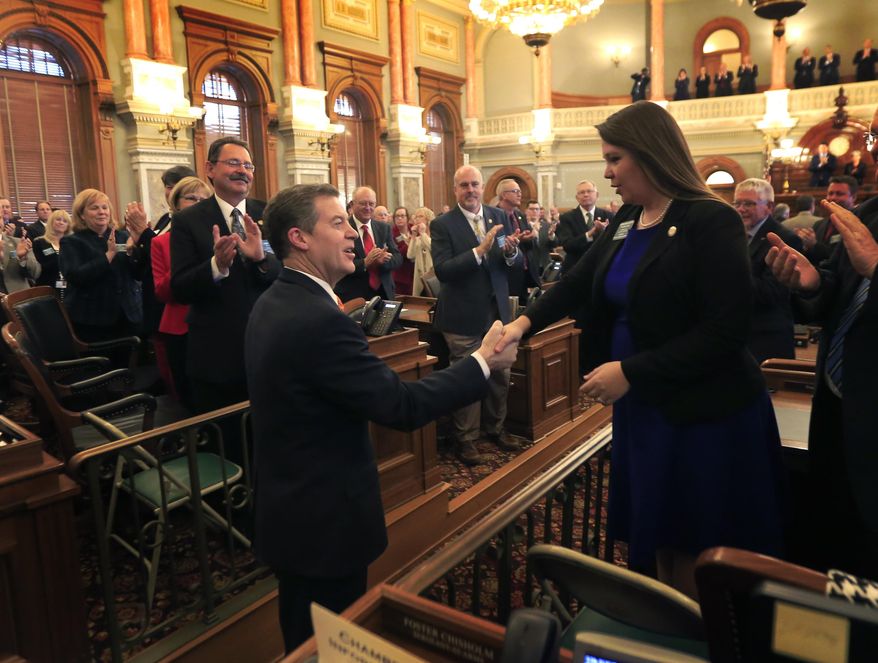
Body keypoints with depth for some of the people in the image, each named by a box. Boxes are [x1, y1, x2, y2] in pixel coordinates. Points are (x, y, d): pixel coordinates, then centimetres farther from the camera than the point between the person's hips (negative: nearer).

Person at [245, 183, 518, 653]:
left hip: (290, 507, 10)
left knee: (304, 638, 27)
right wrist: (482, 362, -16)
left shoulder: (273, 303, 4)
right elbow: (402, 406, -27)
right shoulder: (318, 319, -28)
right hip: (323, 520, -9)